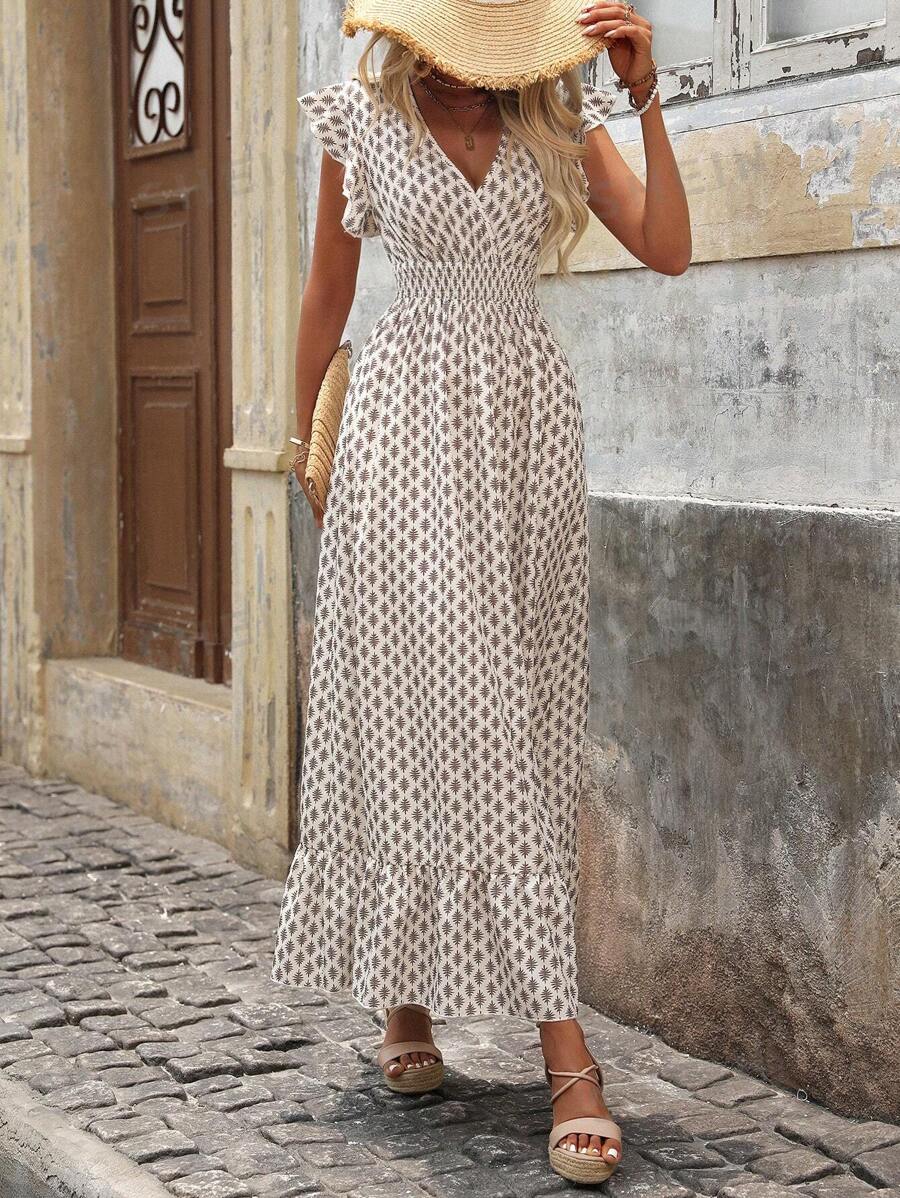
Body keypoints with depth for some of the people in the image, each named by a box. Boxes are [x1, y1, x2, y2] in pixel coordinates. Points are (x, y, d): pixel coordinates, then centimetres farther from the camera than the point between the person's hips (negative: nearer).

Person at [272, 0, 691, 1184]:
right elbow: (327, 296, 10)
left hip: (531, 420, 3)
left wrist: (647, 101, -11)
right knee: (441, 702, -10)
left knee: (525, 719, 2)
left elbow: (669, 248, -4)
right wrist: (306, 441, 16)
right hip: (411, 421, -3)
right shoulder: (364, 121, 1)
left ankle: (409, 993, 15)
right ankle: (564, 1043, -4)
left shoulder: (561, 119, 6)